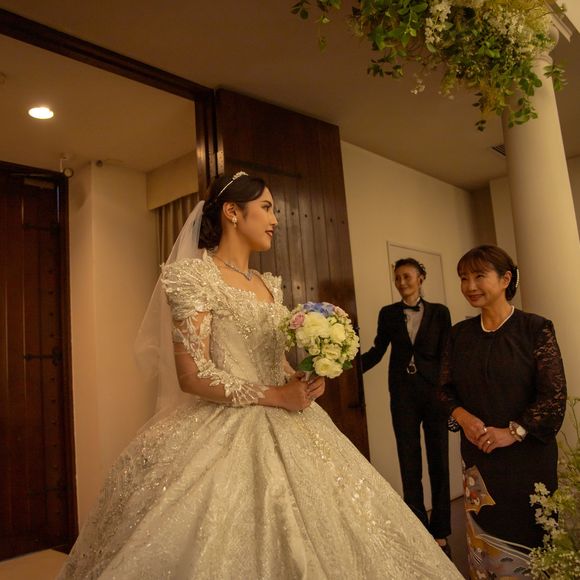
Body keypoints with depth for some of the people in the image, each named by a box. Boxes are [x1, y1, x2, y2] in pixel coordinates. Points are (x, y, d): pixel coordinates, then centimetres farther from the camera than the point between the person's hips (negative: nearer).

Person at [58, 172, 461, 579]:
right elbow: (192, 375, -17)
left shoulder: (270, 286, 14)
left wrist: (306, 381, -3)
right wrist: (276, 397, -16)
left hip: (284, 431, 8)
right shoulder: (196, 275, -10)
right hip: (228, 433, -7)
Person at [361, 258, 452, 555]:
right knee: (409, 465, 7)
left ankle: (440, 532, 23)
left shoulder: (439, 312, 3)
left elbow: (447, 353, 0)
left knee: (439, 463, 8)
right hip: (403, 395, 1)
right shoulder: (388, 313, 6)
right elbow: (377, 350, 5)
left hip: (434, 393, 0)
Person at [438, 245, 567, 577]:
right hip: (478, 455, 3)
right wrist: (462, 416, -9)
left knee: (527, 538, 7)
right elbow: (446, 388, 10)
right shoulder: (460, 334, 5)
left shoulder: (536, 329, -7)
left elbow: (555, 396, -10)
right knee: (485, 542, 11)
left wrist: (513, 432, -16)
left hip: (528, 456, -3)